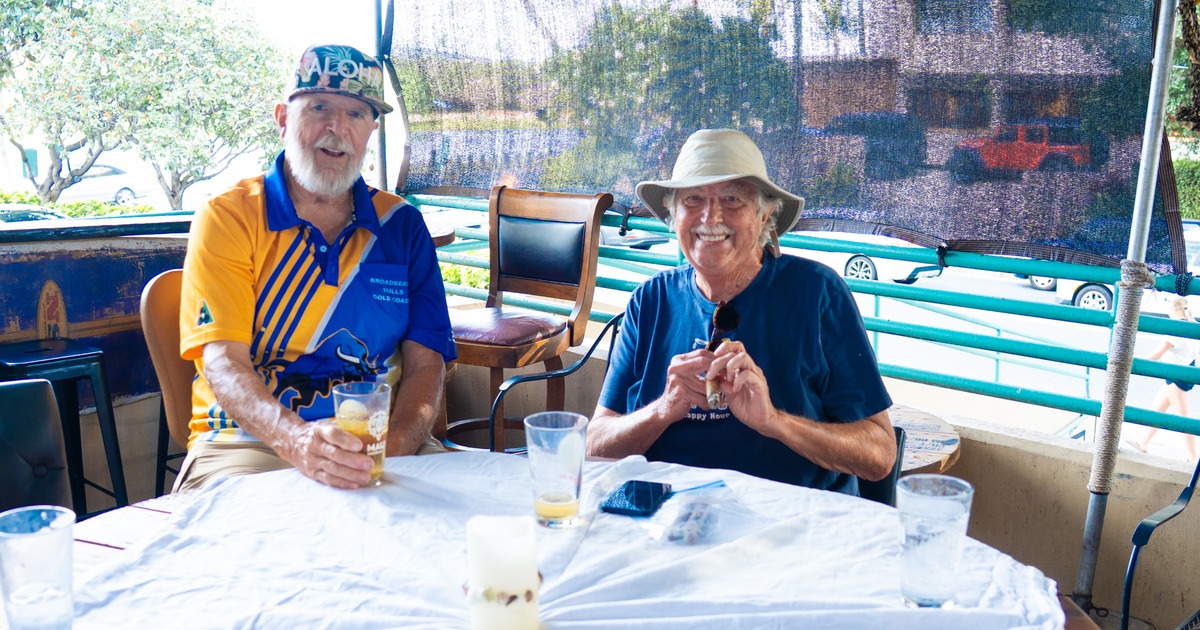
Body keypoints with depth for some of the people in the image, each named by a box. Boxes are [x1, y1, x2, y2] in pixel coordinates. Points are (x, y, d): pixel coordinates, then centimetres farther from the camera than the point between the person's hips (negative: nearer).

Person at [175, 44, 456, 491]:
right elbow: (222, 364, -10)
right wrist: (299, 440, -30)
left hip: (381, 443, 4)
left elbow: (424, 364, 3)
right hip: (250, 440, -4)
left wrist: (393, 448, -18)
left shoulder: (401, 225, 9)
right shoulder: (227, 218, 1)